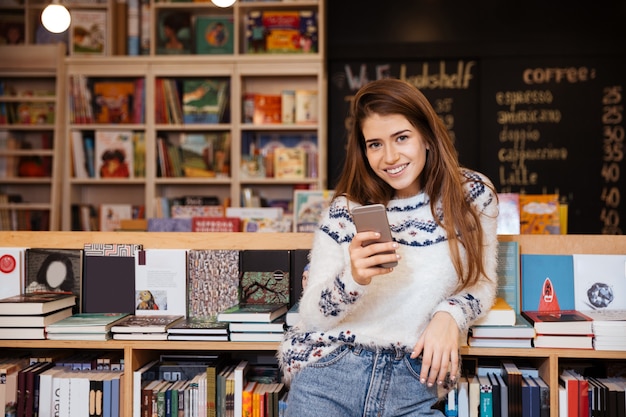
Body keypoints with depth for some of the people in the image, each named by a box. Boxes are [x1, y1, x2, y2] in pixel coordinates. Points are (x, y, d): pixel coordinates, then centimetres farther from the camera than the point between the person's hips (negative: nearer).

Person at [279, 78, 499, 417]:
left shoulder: (473, 194, -1)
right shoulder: (346, 210, -4)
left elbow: (480, 284, 9)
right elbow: (310, 317, -5)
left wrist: (449, 316, -12)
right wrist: (353, 278, -24)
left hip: (415, 383, 1)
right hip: (330, 370, -1)